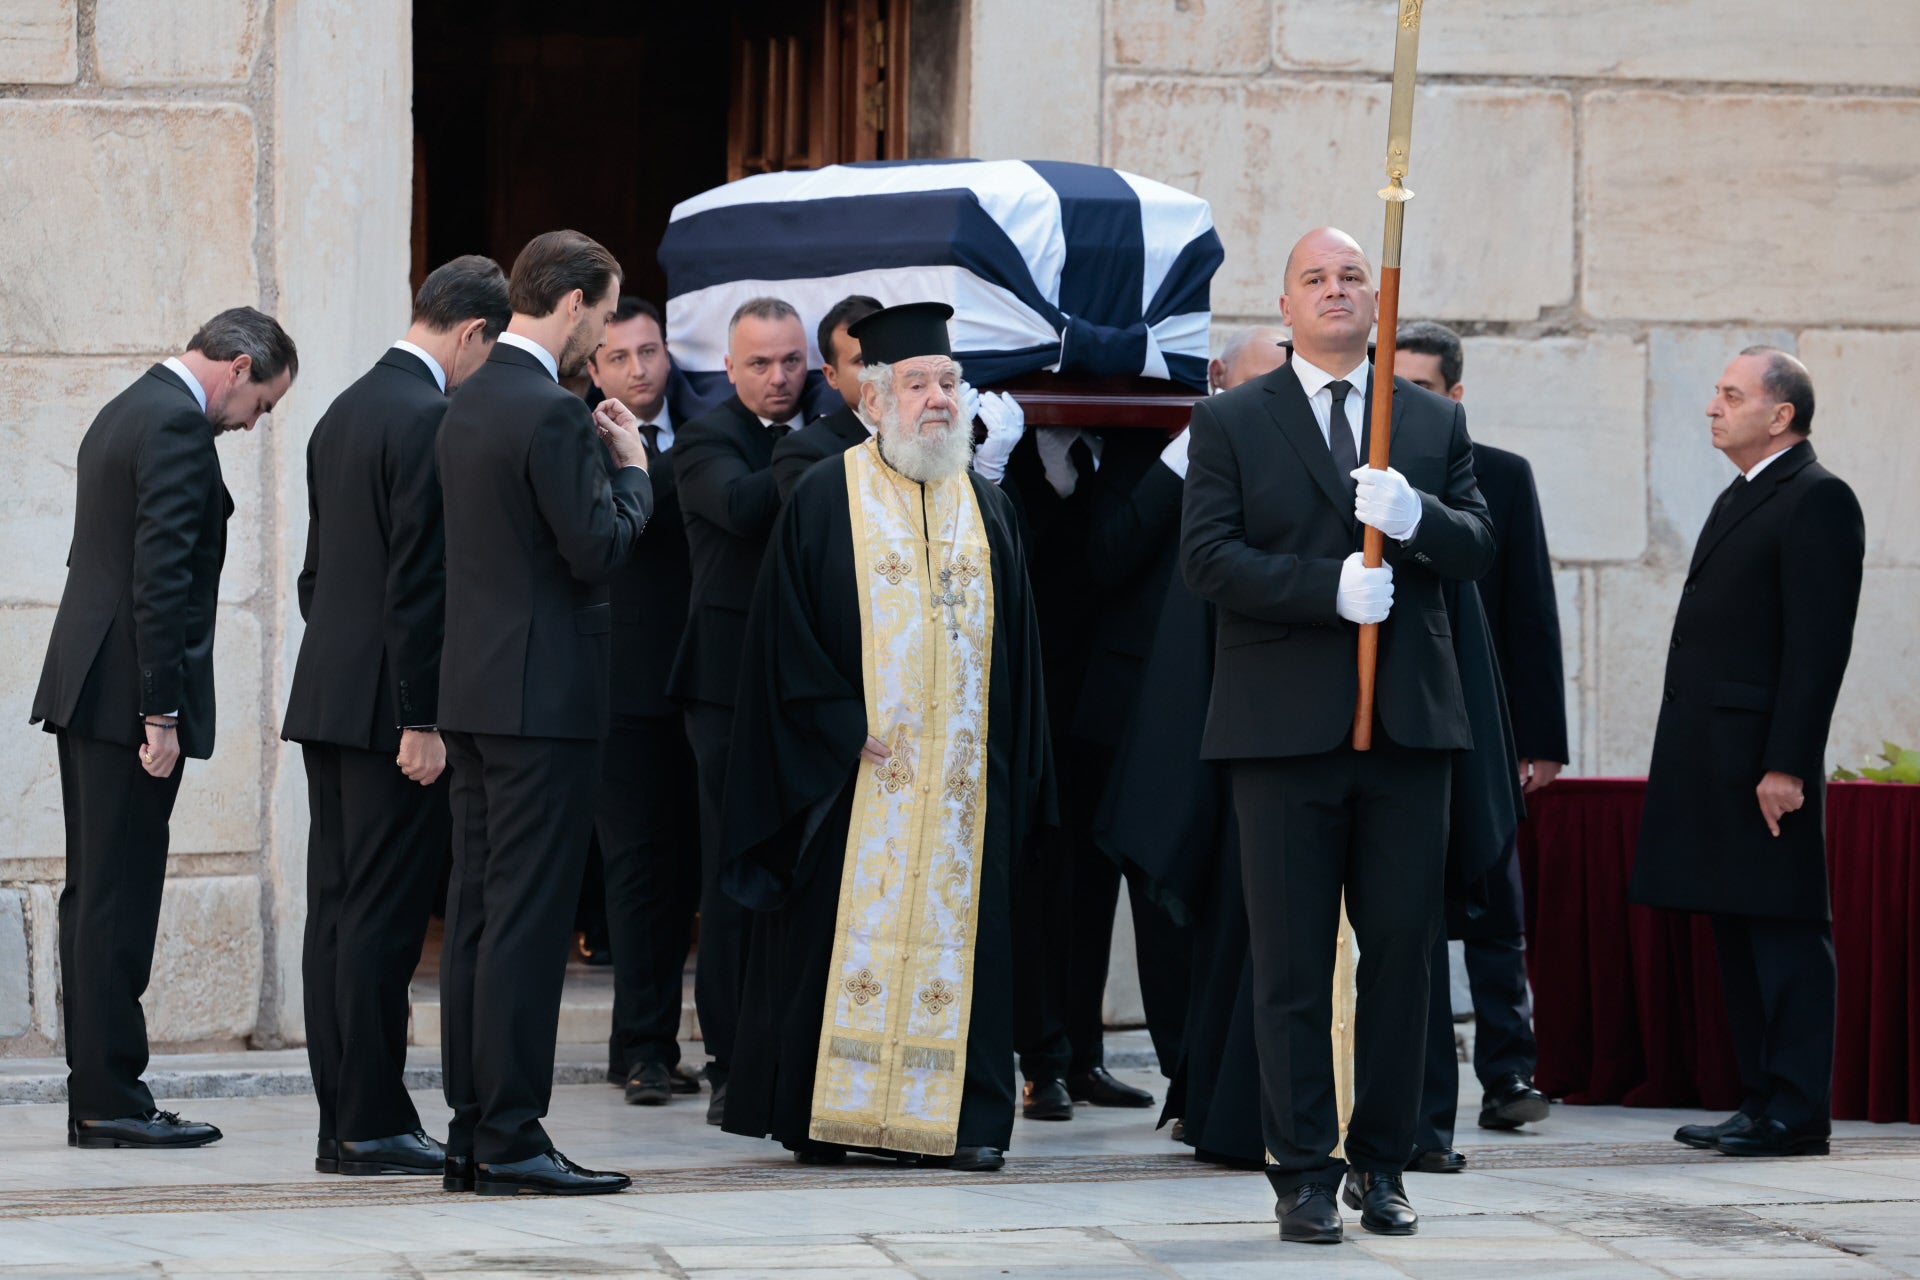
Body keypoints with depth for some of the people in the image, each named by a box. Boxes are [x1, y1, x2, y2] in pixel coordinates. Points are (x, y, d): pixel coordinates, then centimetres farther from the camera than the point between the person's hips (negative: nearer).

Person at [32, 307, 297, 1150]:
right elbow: (162, 576, -20)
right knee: (118, 897, -7)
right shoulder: (177, 425, -14)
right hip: (128, 692, -10)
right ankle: (110, 1098, -5)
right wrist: (161, 711, -20)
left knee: (97, 893, 10)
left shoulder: (123, 414, 18)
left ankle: (96, 1095, 13)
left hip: (87, 691, 10)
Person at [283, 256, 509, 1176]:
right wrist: (421, 721, -17)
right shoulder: (430, 419, -14)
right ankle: (371, 1125, -4)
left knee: (337, 914, 9)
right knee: (383, 918, -6)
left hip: (327, 699, 9)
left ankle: (342, 1122, 12)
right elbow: (418, 583, -18)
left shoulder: (344, 412, 15)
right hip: (390, 705, -9)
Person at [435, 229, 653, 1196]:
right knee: (527, 918, -7)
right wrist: (630, 469, -1)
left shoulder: (468, 405, 13)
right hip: (542, 694, -9)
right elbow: (598, 550, -17)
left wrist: (600, 459, 15)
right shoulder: (552, 414, -16)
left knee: (477, 911, 10)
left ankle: (471, 1132, 13)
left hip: (473, 690, 9)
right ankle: (511, 1139, -6)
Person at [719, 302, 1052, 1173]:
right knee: (843, 933, -2)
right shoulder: (824, 501, 0)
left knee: (957, 931, 2)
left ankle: (961, 1116, 6)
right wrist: (847, 729, -13)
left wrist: (1012, 766, 8)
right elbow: (786, 637, -3)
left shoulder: (988, 510, 12)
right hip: (853, 773, -3)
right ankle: (824, 1113, 3)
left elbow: (1016, 646, 14)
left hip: (963, 774, 3)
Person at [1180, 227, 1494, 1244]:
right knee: (1293, 964, 0)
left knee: (1401, 952, 5)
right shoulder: (1230, 422, 5)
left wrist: (1417, 517, -17)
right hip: (1284, 728, -2)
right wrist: (1328, 587, -17)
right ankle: (1304, 1173, 5)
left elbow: (1478, 549, 4)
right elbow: (1206, 558, -6)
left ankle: (1382, 1165, 14)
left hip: (1409, 721, 3)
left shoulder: (1436, 422, 13)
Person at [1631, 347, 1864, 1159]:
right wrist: (1691, 764, 17)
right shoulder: (1743, 499, 20)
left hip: (1762, 759, -10)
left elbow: (1820, 644, -17)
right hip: (1714, 763, 10)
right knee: (1738, 932, 11)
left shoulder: (1816, 500, -10)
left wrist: (1786, 765, -22)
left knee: (1783, 932, -7)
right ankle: (1763, 1098, 16)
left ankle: (1797, 1113, -6)